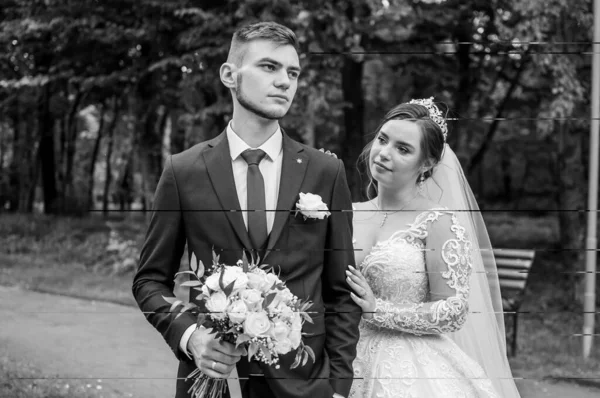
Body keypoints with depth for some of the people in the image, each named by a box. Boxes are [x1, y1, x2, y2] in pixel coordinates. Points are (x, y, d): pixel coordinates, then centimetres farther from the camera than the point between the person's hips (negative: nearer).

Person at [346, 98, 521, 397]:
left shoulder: (439, 222, -9)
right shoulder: (351, 215, 5)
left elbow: (454, 311, -13)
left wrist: (378, 310, -16)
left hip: (412, 372, -4)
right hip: (350, 364, 4)